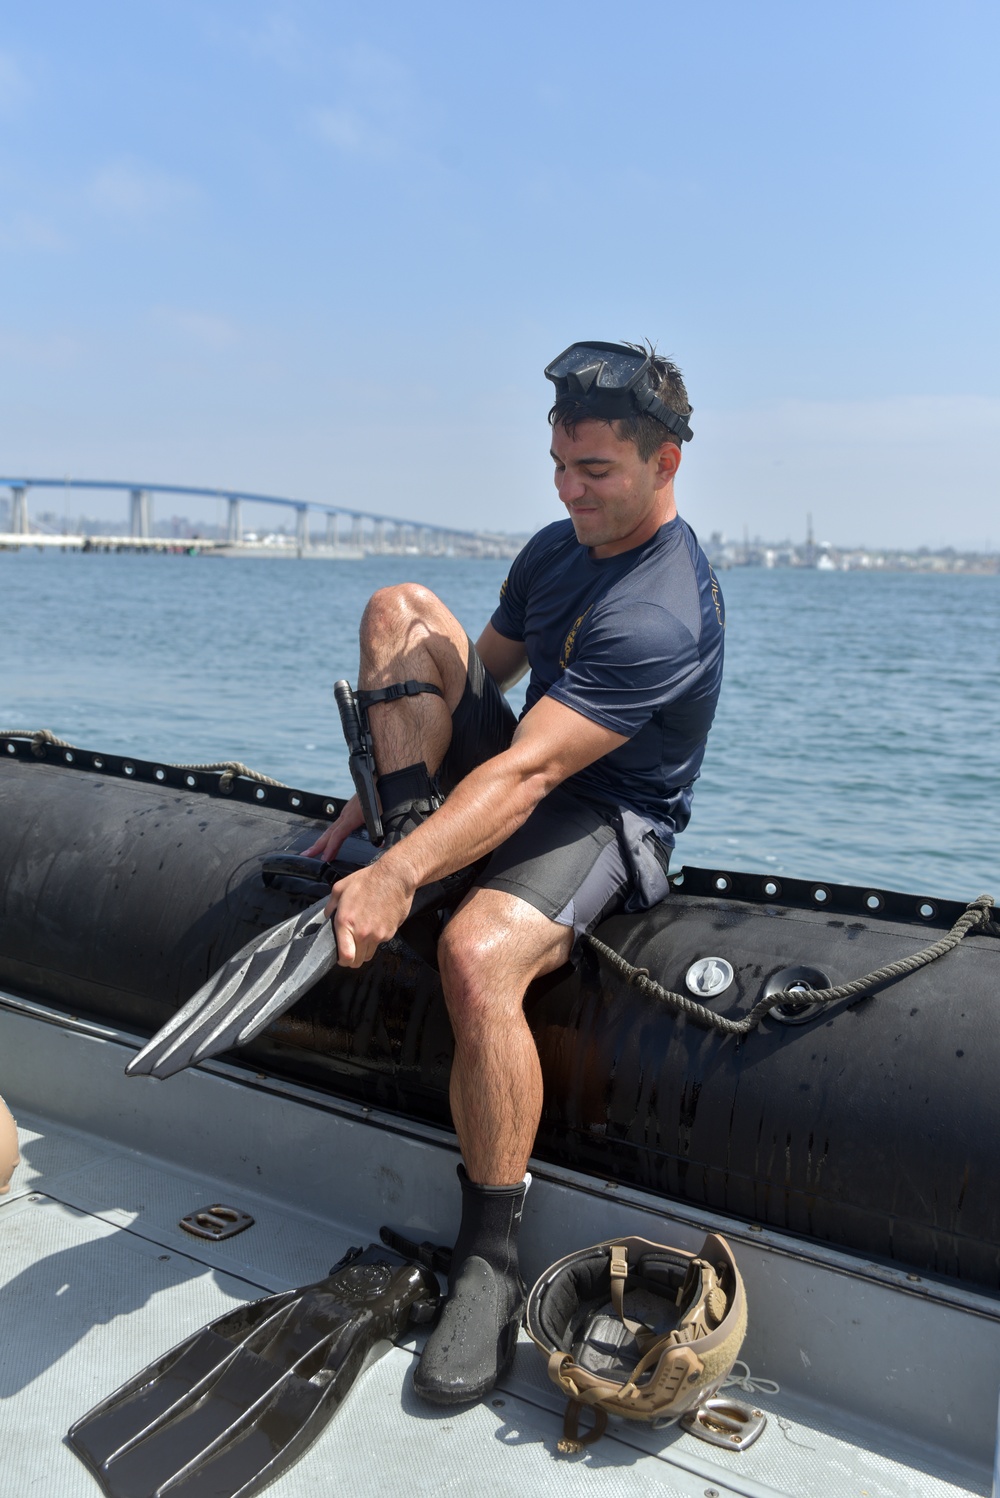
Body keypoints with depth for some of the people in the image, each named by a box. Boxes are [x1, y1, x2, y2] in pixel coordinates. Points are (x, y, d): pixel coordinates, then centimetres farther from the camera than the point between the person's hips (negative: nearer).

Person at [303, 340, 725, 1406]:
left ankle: (488, 1266, -20)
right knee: (400, 609, -4)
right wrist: (387, 799, 8)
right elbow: (476, 674, 13)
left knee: (477, 953, -38)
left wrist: (396, 877, -42)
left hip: (607, 822, -8)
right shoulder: (556, 547, 4)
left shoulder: (661, 616, -25)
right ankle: (413, 826, -18)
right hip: (517, 775, 8)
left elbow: (526, 770, -35)